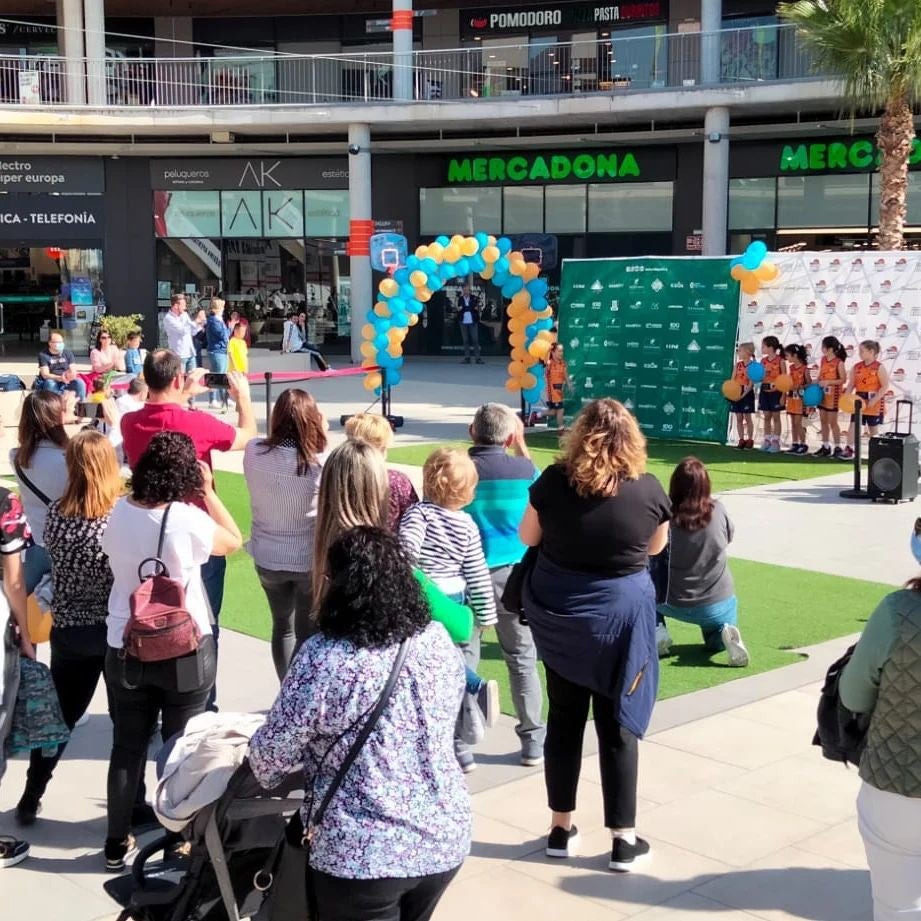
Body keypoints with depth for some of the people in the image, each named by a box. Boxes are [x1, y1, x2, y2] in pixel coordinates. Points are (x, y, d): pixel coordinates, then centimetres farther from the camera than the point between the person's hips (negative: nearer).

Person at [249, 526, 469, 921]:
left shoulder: (323, 658, -19)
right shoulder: (439, 641, -2)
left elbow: (272, 752, -11)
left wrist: (263, 768, 11)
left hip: (362, 855, -5)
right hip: (445, 839, 6)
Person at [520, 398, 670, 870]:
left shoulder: (554, 481, -10)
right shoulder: (648, 489, -11)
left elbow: (527, 537, 4)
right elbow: (655, 547, 6)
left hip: (559, 617, 2)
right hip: (619, 619, -1)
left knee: (563, 721, 15)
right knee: (617, 728, 7)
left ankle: (561, 828, 24)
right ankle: (624, 839, 14)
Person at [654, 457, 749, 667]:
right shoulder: (717, 510, -13)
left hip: (676, 605, -1)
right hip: (719, 605, 1)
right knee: (716, 643, 31)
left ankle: (657, 637, 8)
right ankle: (725, 635, -5)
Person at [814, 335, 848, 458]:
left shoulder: (839, 362, -14)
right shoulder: (823, 360, 6)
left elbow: (843, 380, -14)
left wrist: (829, 382, -22)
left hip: (833, 395, -7)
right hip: (822, 394, 7)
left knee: (832, 422, -2)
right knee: (823, 421, 10)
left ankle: (837, 448, 6)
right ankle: (825, 447, 17)